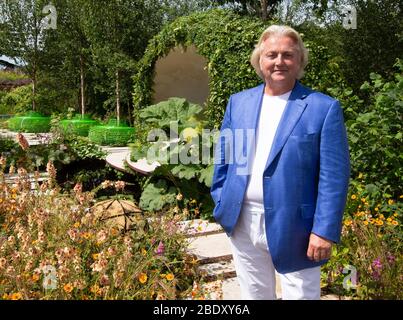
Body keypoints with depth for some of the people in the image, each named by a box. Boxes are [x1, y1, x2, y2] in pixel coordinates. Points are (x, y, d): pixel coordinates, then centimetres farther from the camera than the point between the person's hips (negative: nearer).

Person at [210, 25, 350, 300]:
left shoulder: (324, 108, -6)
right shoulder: (238, 102, 6)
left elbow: (334, 176, -9)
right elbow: (223, 156, 11)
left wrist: (325, 230, -14)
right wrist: (221, 205, 6)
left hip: (293, 226, -3)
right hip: (242, 223, 4)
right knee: (253, 295, 19)